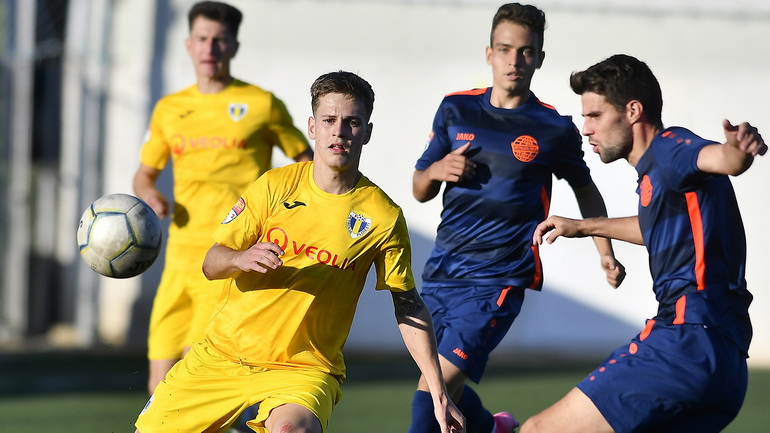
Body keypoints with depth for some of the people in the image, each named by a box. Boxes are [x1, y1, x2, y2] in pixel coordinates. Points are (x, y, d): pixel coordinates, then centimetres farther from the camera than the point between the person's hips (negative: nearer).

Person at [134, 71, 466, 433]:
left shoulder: (383, 217, -6)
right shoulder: (275, 185, -1)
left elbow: (409, 307, 0)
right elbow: (211, 264, -1)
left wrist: (438, 393, -6)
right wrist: (242, 259, -26)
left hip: (305, 368, -3)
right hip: (222, 354, 3)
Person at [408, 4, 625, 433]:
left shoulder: (554, 129, -2)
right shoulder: (456, 110, 7)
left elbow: (585, 190, 16)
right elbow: (420, 190, 13)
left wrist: (606, 253, 7)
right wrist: (436, 171, -9)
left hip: (498, 280, -5)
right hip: (442, 270, 5)